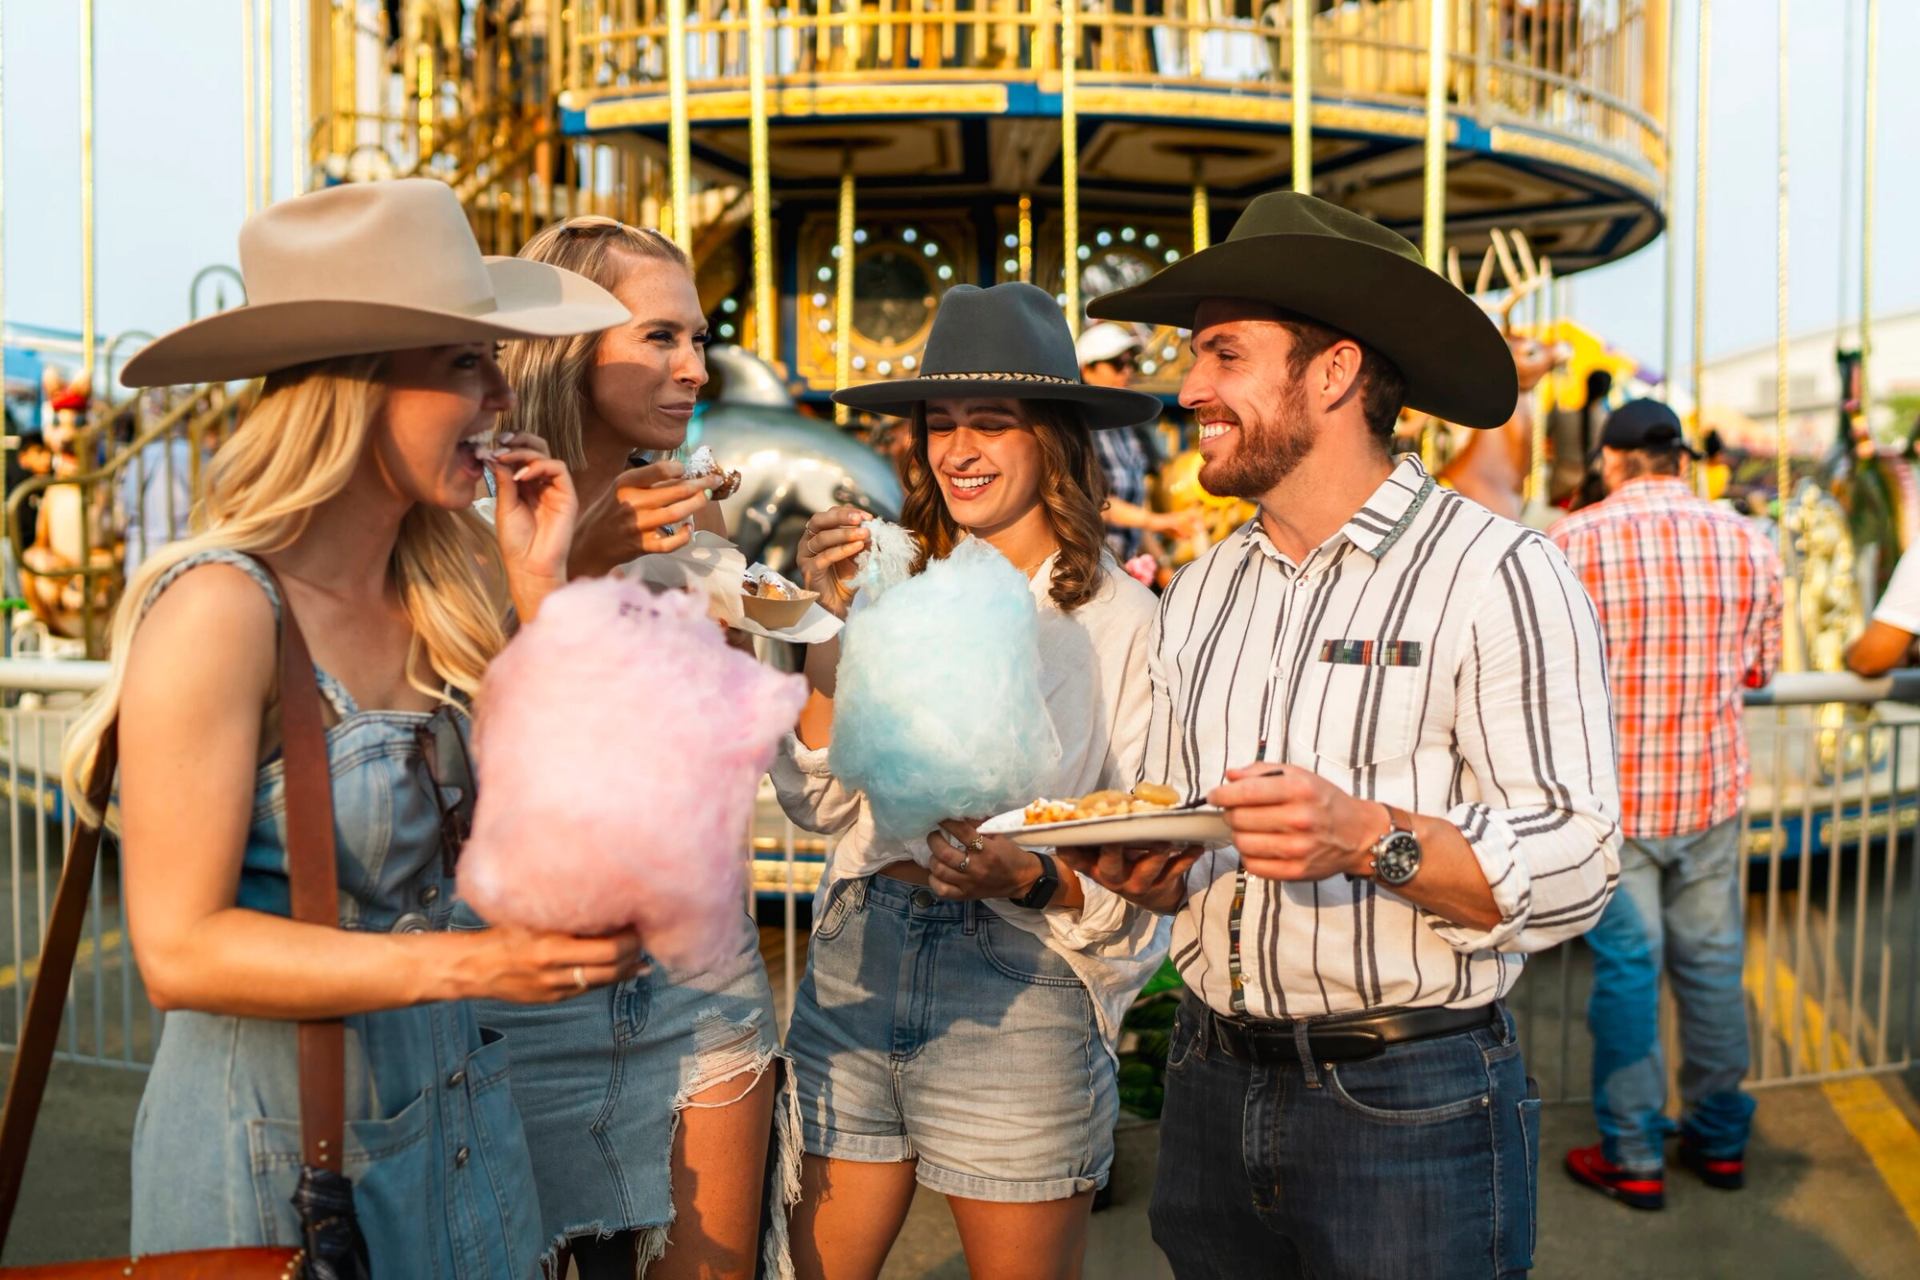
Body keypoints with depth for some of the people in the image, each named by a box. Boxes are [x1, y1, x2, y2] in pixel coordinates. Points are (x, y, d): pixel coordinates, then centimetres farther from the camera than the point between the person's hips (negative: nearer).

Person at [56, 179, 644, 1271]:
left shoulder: (446, 589, -3)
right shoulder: (223, 607, -20)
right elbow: (180, 951, -20)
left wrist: (540, 588, -6)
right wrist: (466, 964, -28)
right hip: (278, 1154, -6)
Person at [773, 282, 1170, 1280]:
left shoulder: (1121, 619, -8)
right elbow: (819, 805, 2)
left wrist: (1029, 880, -22)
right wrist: (831, 627, -8)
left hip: (1021, 993, -3)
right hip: (855, 971, 4)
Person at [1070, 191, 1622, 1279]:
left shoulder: (1497, 575, -10)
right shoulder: (1202, 592, 8)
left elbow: (1574, 869, -17)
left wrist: (1373, 840, -30)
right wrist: (1144, 870, -6)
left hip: (1412, 1108, -5)